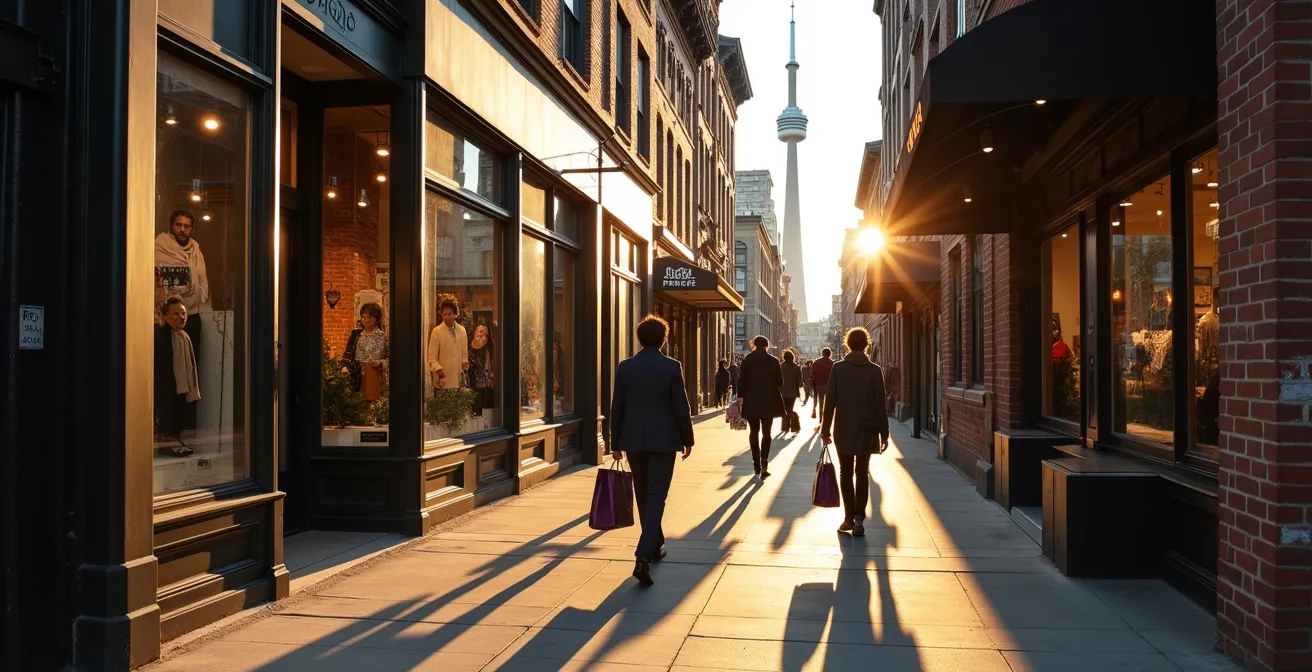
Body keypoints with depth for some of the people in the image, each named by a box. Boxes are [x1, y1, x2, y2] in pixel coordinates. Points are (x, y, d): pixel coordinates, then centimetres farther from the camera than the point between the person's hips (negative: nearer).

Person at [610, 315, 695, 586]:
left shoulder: (625, 367, -1)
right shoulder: (672, 367, -9)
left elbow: (617, 408, 1)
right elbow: (681, 407, -8)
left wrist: (615, 443, 9)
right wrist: (687, 439, 5)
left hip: (634, 440, 3)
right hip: (663, 440, -3)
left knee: (643, 496, 18)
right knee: (656, 497, -2)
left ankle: (656, 546, 34)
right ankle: (643, 556, -16)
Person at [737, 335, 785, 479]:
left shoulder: (747, 360, -2)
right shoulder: (773, 361, -4)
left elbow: (742, 380, -5)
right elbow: (780, 381, 0)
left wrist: (740, 396, 1)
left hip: (751, 402, 1)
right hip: (769, 402, -1)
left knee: (754, 432, 13)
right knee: (766, 432, 3)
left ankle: (756, 464, 13)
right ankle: (764, 463, -15)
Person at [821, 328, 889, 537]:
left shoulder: (838, 369, -6)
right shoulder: (874, 370, -5)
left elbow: (830, 402, -6)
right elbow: (880, 405, -4)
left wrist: (825, 430, 2)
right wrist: (884, 433, 3)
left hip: (843, 430, 0)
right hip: (867, 431, 0)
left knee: (846, 473, 11)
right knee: (862, 474, 9)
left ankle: (849, 518, 10)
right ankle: (858, 518, -3)